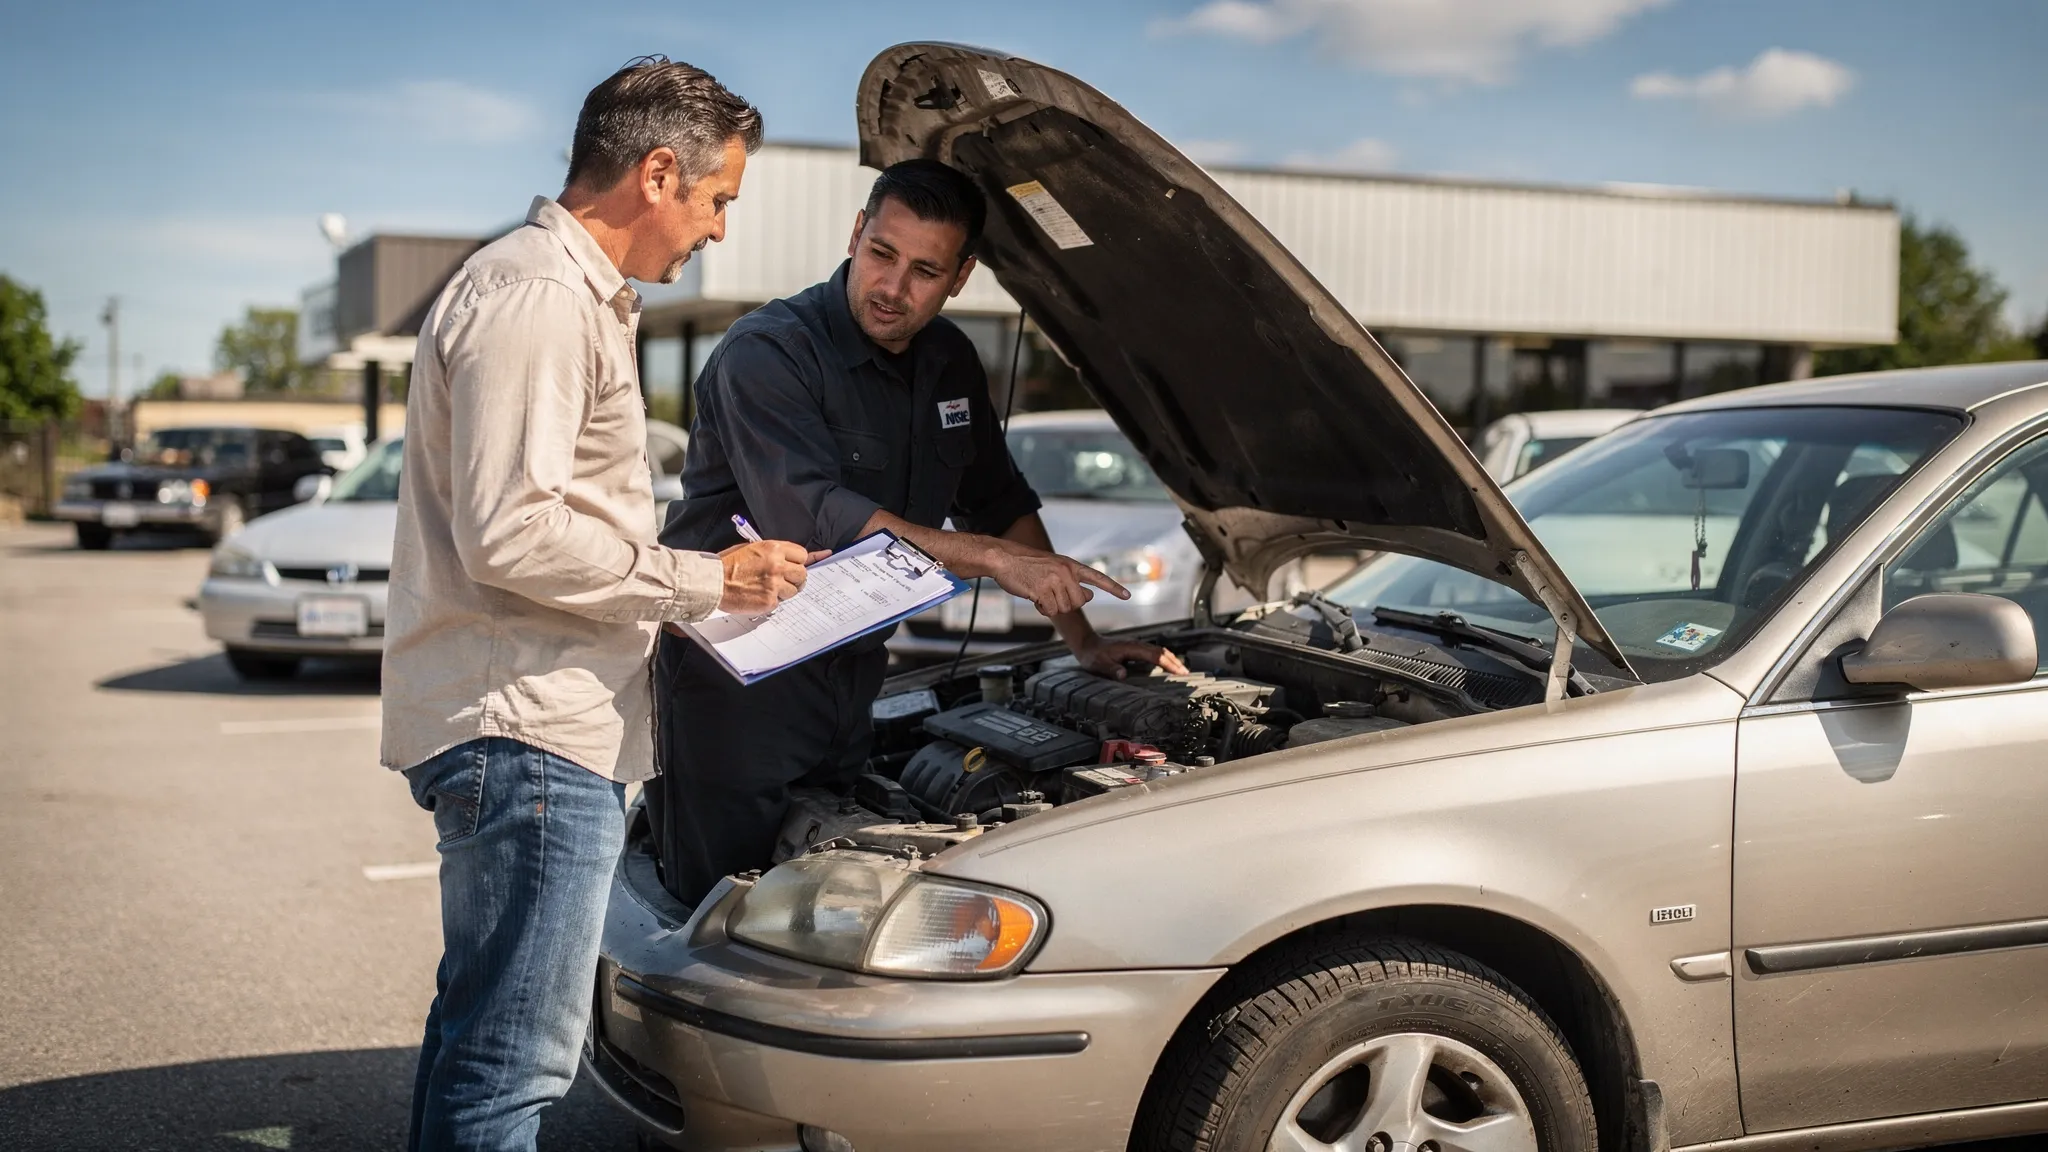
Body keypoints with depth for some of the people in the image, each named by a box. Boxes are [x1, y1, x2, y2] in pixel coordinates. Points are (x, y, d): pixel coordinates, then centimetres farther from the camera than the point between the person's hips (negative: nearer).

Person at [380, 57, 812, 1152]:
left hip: (525, 725, 12)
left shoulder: (577, 299, 21)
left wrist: (713, 567, 20)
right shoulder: (535, 299, -15)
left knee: (478, 1017, 20)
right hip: (530, 731, -11)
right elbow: (509, 535, -23)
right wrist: (703, 580, -15)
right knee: (514, 1055, -7)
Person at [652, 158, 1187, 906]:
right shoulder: (767, 353, -17)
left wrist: (1084, 642, 13)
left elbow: (1001, 503, 19)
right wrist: (996, 560, -29)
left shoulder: (949, 364, 8)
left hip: (850, 671, 7)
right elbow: (811, 518, -29)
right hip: (734, 675, -7)